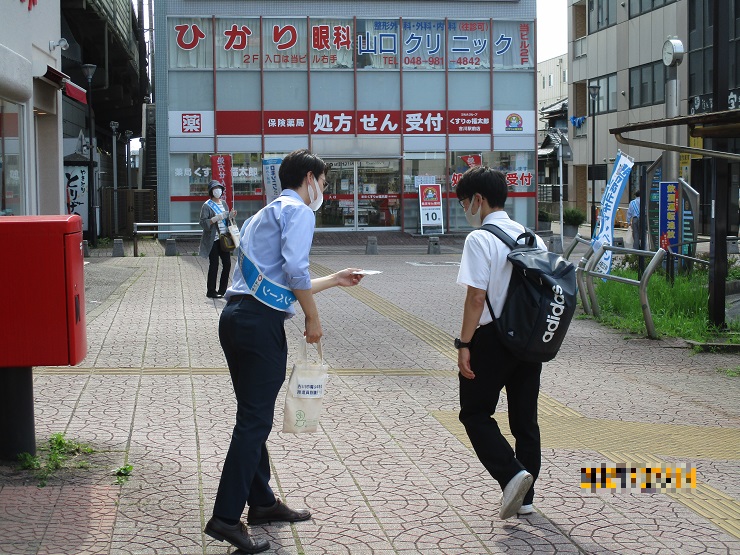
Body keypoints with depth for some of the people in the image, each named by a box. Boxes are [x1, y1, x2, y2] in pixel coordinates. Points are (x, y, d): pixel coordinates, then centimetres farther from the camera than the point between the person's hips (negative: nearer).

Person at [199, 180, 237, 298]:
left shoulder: (224, 203, 12)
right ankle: (211, 291, 6)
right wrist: (216, 218, -24)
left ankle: (223, 290, 16)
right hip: (213, 240, -6)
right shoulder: (207, 206, -8)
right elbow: (203, 223, -13)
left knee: (227, 264, 6)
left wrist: (230, 216, 2)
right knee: (214, 265, -3)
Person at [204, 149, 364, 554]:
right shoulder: (298, 210, -2)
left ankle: (261, 502, 31)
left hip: (235, 318, 10)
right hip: (261, 322, -10)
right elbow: (295, 270, -18)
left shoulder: (266, 214, 27)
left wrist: (336, 280, 43)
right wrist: (313, 318, -7)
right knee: (255, 422, -6)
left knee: (253, 416, 18)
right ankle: (226, 518, -7)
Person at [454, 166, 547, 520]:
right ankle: (524, 497, 18)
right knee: (525, 417, 13)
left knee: (475, 413, 7)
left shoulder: (479, 239, -12)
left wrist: (464, 344, -13)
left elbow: (476, 297, -17)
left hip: (492, 339, -7)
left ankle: (512, 475, -11)